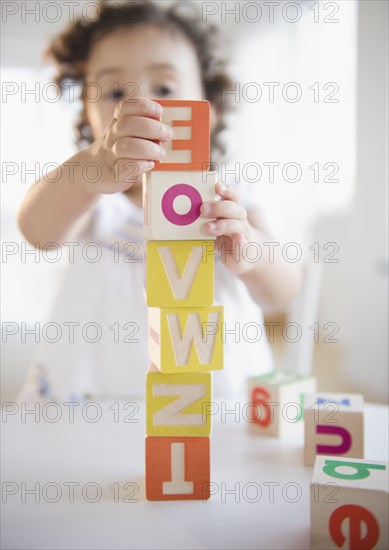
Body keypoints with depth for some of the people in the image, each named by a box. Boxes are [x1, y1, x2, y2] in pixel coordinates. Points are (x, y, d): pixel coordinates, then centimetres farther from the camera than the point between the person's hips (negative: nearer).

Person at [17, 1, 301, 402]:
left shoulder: (231, 200, 7)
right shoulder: (92, 202, 3)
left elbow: (283, 294, -2)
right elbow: (38, 231, -20)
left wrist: (250, 252, -26)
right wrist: (92, 170, -42)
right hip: (95, 413, 0)